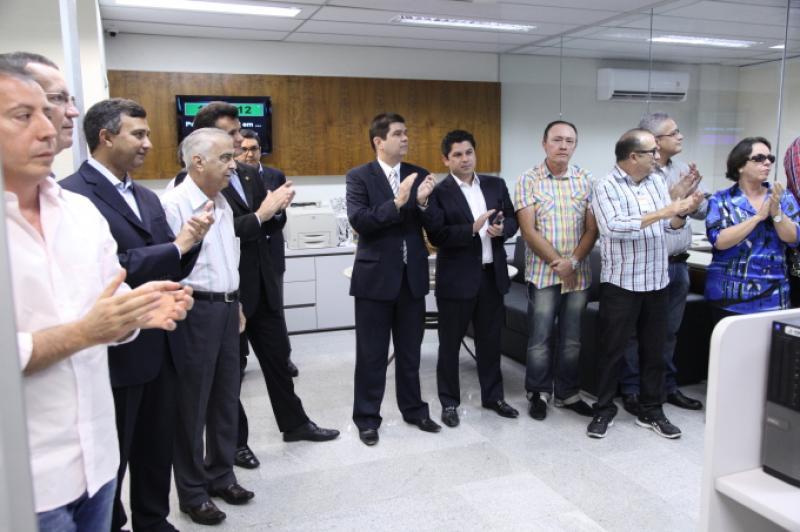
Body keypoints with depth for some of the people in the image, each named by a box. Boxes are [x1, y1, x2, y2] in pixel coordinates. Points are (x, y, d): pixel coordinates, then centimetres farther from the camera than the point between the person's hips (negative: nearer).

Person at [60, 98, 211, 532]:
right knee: (111, 457, 12)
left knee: (159, 448, 19)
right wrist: (175, 245, -17)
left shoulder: (147, 197, 12)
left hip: (161, 346, 7)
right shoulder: (73, 195, -14)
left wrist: (191, 241, -8)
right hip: (116, 351, -7)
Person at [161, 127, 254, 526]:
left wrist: (235, 302, 16)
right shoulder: (173, 203, -15)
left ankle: (220, 474, 33)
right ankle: (192, 491, 22)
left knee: (225, 397, 16)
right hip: (195, 311, -8)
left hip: (227, 307, 8)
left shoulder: (222, 202, 12)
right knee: (192, 404, 6)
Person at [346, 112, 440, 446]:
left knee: (410, 351, 16)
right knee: (371, 354, 7)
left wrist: (424, 202, -17)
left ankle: (414, 409, 31)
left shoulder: (418, 175, 6)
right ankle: (367, 417, 20)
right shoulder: (359, 177, -4)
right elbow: (358, 221, -18)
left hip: (413, 275, 4)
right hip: (375, 276, -4)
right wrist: (398, 203, -25)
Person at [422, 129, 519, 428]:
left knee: (490, 339, 15)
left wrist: (502, 229, -13)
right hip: (456, 278, -4)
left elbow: (512, 220, 9)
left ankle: (493, 396, 31)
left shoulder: (496, 185, 9)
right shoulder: (438, 192, -7)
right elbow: (437, 236, -15)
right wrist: (473, 229, -25)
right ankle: (449, 402, 21)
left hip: (492, 275, 4)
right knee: (450, 343, 7)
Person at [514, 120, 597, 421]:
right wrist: (558, 264, -12)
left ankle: (567, 394, 26)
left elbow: (592, 229, 2)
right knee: (540, 339, 3)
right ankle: (538, 394, 19)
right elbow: (529, 231, -8)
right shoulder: (529, 180, -3)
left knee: (572, 339, 12)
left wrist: (572, 262, -11)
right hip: (542, 272, -3)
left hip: (578, 274, 3)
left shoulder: (586, 180, 5)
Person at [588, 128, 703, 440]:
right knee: (612, 349, 5)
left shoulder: (657, 181, 10)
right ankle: (604, 409, 19)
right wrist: (661, 212, -23)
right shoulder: (606, 186, -10)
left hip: (656, 281, 6)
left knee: (654, 349, 13)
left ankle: (651, 411, 26)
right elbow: (613, 227, -24)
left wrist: (682, 213, -11)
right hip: (620, 283, -6)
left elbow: (669, 226, 10)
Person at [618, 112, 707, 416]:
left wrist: (694, 189, -7)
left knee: (669, 331, 17)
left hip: (678, 264, 7)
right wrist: (672, 197, -17)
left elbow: (702, 212, 11)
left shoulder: (683, 169, 10)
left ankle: (667, 387, 30)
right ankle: (631, 391, 16)